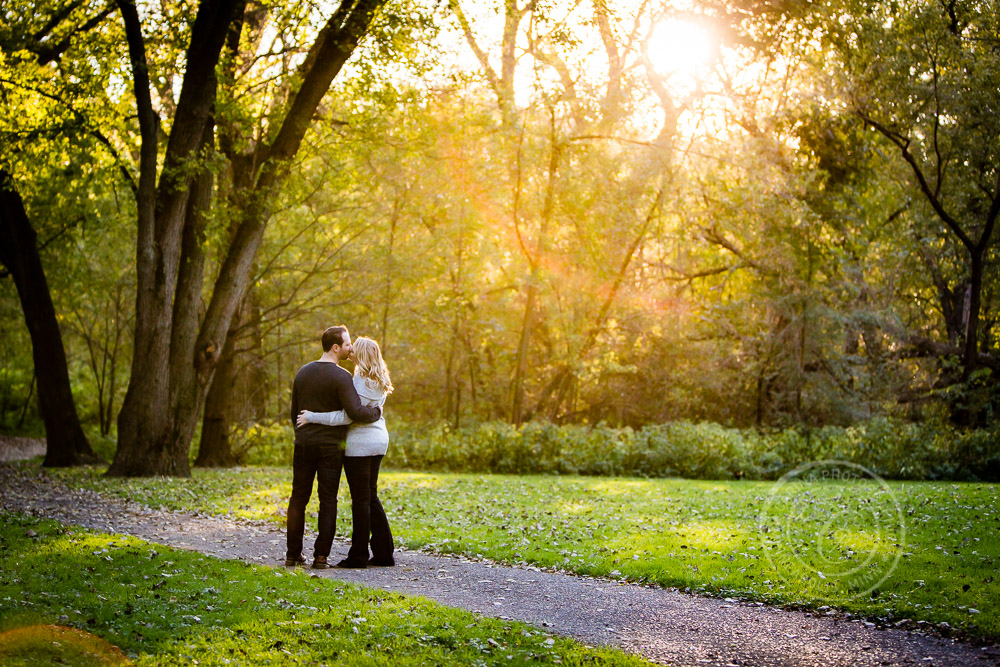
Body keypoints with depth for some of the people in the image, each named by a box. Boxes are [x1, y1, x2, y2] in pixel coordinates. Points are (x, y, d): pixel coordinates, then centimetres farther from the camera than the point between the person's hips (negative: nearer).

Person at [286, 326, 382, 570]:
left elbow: (295, 412, 14)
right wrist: (377, 412, -3)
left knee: (298, 499, 10)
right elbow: (356, 412, -21)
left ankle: (293, 554, 11)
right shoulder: (341, 377, -12)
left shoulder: (303, 373, 8)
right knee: (327, 501, 3)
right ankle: (321, 556, 1)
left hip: (304, 444, 5)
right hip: (330, 446, -5)